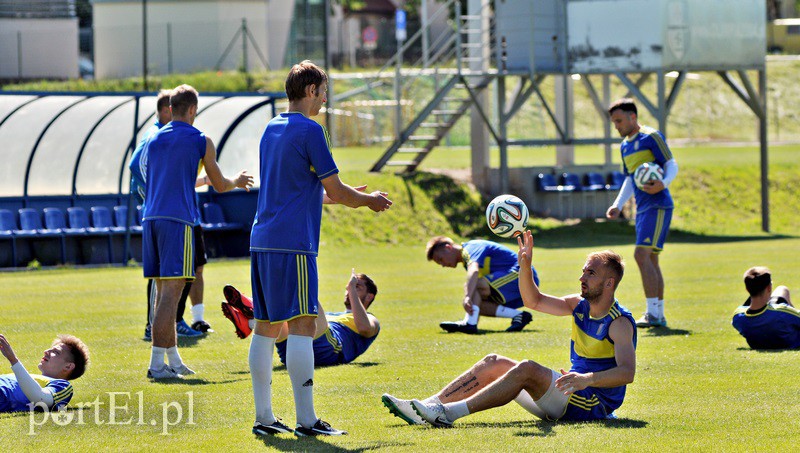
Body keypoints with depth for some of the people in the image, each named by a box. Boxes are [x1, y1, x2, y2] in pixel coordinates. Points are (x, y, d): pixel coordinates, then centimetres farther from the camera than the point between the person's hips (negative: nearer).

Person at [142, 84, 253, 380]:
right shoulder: (200, 141, 0)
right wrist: (238, 182, 30)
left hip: (150, 219, 6)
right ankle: (157, 363, -16)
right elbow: (219, 185, 7)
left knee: (164, 293, 13)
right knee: (171, 292, -9)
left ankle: (174, 360, 19)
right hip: (178, 220, -6)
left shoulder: (153, 141, 16)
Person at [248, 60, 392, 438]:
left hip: (262, 241, 9)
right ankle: (306, 420, -12)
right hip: (293, 243, -9)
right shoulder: (309, 130, -8)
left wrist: (333, 197, 33)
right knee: (302, 325, -9)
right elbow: (336, 191, -7)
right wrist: (370, 200, 10)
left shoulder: (271, 130, 17)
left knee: (267, 327, 9)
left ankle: (264, 417, 11)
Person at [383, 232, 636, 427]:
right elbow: (534, 301, 18)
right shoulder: (580, 306, 12)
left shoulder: (620, 322, -14)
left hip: (594, 404, -9)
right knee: (494, 364, 1)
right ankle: (426, 408, -11)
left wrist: (587, 378, -43)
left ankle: (449, 413, -37)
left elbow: (627, 372, -27)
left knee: (527, 369, -30)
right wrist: (525, 264, 1)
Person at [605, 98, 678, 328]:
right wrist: (618, 205, 18)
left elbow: (672, 165, -11)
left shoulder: (651, 137, -8)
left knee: (642, 254, -18)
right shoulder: (625, 146, 18)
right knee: (651, 260, 9)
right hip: (642, 208, 9)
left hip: (658, 206, -9)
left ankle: (653, 313, -20)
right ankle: (658, 316, 13)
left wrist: (663, 184, -29)